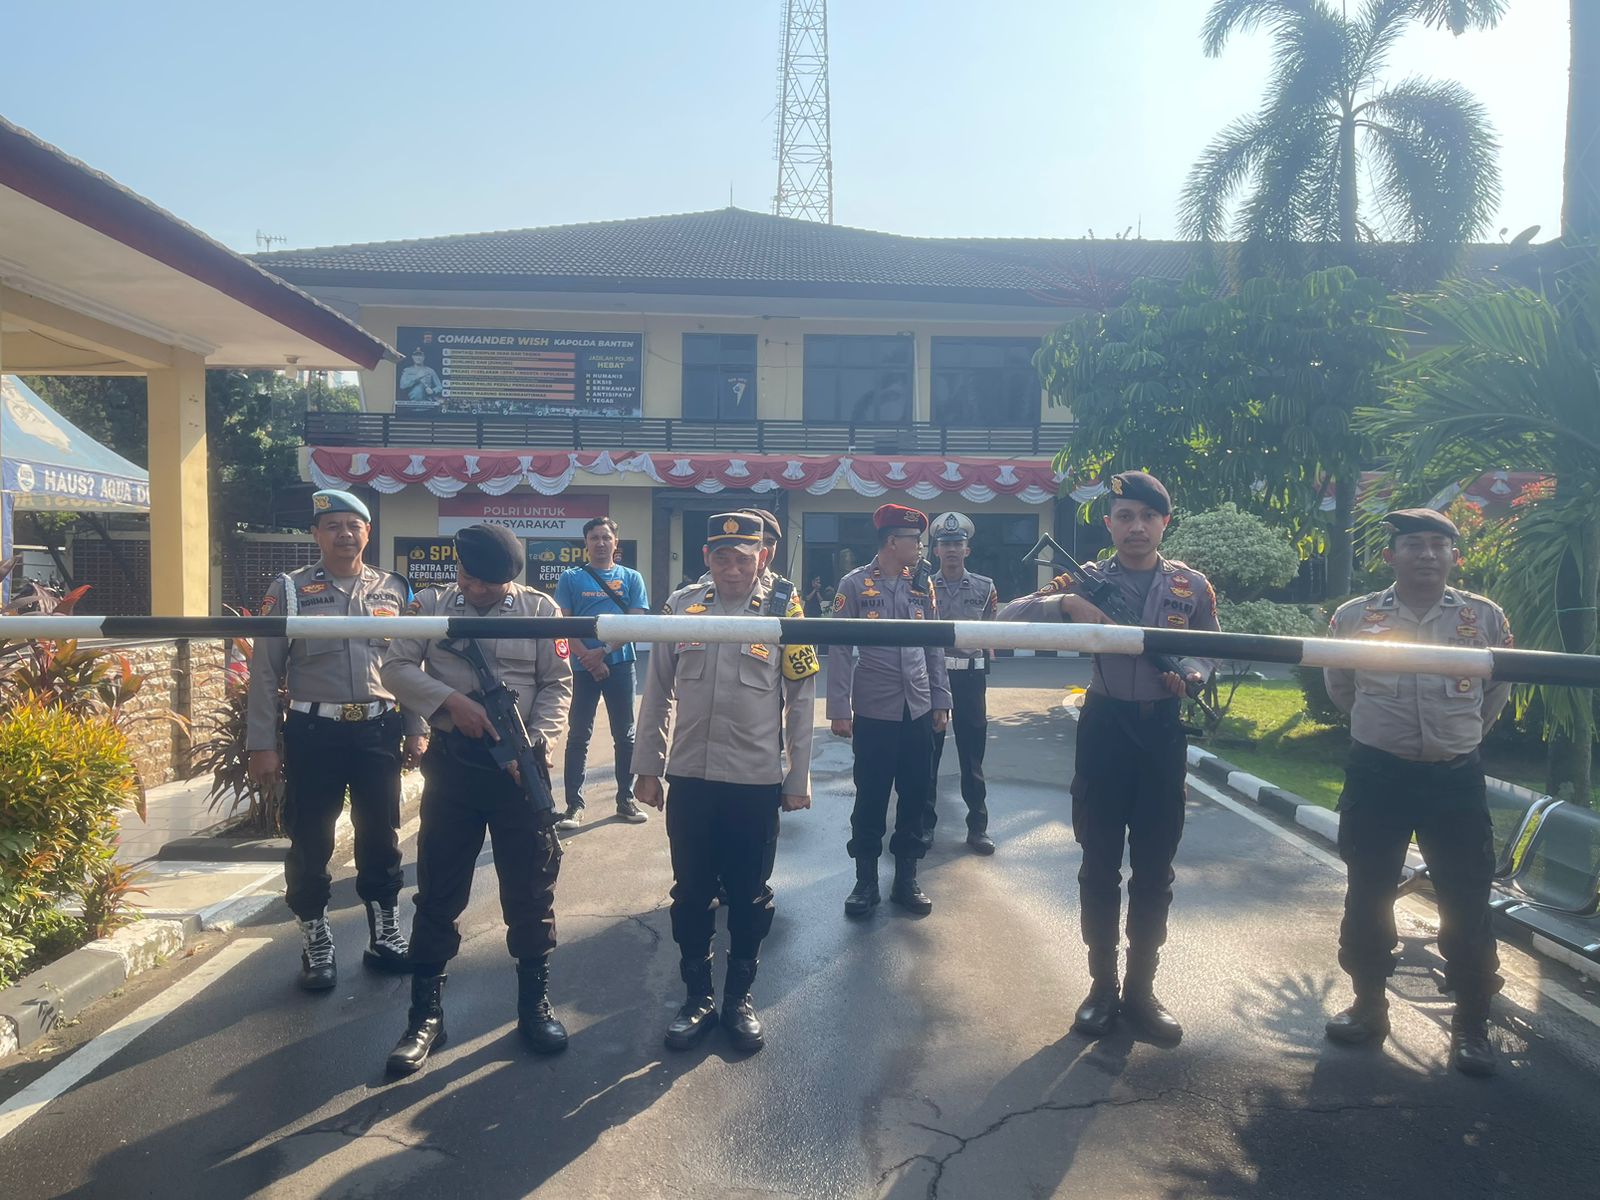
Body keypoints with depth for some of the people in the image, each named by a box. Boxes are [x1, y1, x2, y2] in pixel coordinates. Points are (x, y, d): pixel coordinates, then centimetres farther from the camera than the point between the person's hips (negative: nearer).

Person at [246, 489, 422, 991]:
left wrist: (415, 729, 6)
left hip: (379, 729, 2)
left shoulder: (394, 590, 6)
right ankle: (315, 943, 24)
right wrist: (262, 746, -5)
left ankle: (384, 933, 28)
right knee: (310, 840, 6)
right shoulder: (290, 590, -2)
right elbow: (265, 671, -2)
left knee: (381, 836, 11)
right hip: (314, 732, -2)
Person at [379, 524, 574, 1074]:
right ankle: (425, 1014, 21)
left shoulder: (539, 609, 1)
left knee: (530, 888, 6)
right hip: (452, 760, 1)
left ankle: (534, 1003, 24)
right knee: (438, 889, 7)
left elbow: (558, 684, 1)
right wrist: (452, 700, -16)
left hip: (520, 762, -1)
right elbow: (397, 667, -2)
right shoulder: (430, 606, 4)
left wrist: (537, 742, -12)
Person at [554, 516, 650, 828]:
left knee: (624, 734, 8)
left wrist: (603, 651, -12)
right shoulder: (571, 578, 4)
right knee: (579, 735, 3)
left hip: (620, 665, 1)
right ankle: (574, 804, 8)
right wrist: (589, 659, -12)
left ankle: (626, 799, 19)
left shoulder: (632, 578, 5)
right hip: (581, 667, -1)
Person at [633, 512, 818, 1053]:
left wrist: (798, 779, 0)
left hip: (758, 783, -1)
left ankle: (740, 996, 30)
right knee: (691, 892, 12)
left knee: (749, 895, 12)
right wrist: (646, 768, 5)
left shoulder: (784, 611, -5)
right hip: (689, 779, 2)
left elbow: (801, 700, 0)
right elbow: (657, 693, 6)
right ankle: (698, 996, 30)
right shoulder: (682, 606, 0)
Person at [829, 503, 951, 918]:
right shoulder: (855, 585, -6)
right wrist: (839, 709, -11)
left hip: (919, 711, 4)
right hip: (874, 712, -4)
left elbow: (934, 647, 12)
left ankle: (906, 878, 23)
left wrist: (941, 700, 8)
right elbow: (839, 649, -7)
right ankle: (866, 880, 20)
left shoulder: (922, 585, 8)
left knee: (918, 797, 9)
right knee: (871, 798, 6)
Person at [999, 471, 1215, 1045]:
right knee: (1100, 864, 7)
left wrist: (1189, 672, -11)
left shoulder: (1192, 585, 2)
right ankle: (1102, 985, 23)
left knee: (1154, 868, 9)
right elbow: (1009, 616, -9)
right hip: (1105, 726, -1)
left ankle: (1141, 987, 25)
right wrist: (1067, 602, -25)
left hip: (1163, 729, 1)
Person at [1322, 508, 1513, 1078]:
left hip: (1456, 779, 0)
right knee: (1368, 894, 10)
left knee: (1466, 902, 5)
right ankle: (1368, 1005, 27)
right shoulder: (1354, 616, -3)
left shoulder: (1486, 618, -1)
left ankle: (1471, 1024, 21)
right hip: (1376, 776, 0)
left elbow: (1499, 690, 15)